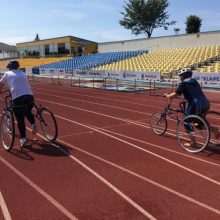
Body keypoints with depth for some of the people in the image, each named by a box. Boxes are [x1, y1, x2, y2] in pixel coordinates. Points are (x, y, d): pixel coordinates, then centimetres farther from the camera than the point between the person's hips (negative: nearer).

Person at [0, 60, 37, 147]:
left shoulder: (7, 74, 15)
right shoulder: (22, 73, 24)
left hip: (18, 98, -3)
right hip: (30, 96, 4)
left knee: (20, 120, 7)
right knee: (28, 112, 30)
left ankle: (23, 138, 4)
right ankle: (33, 124, 7)